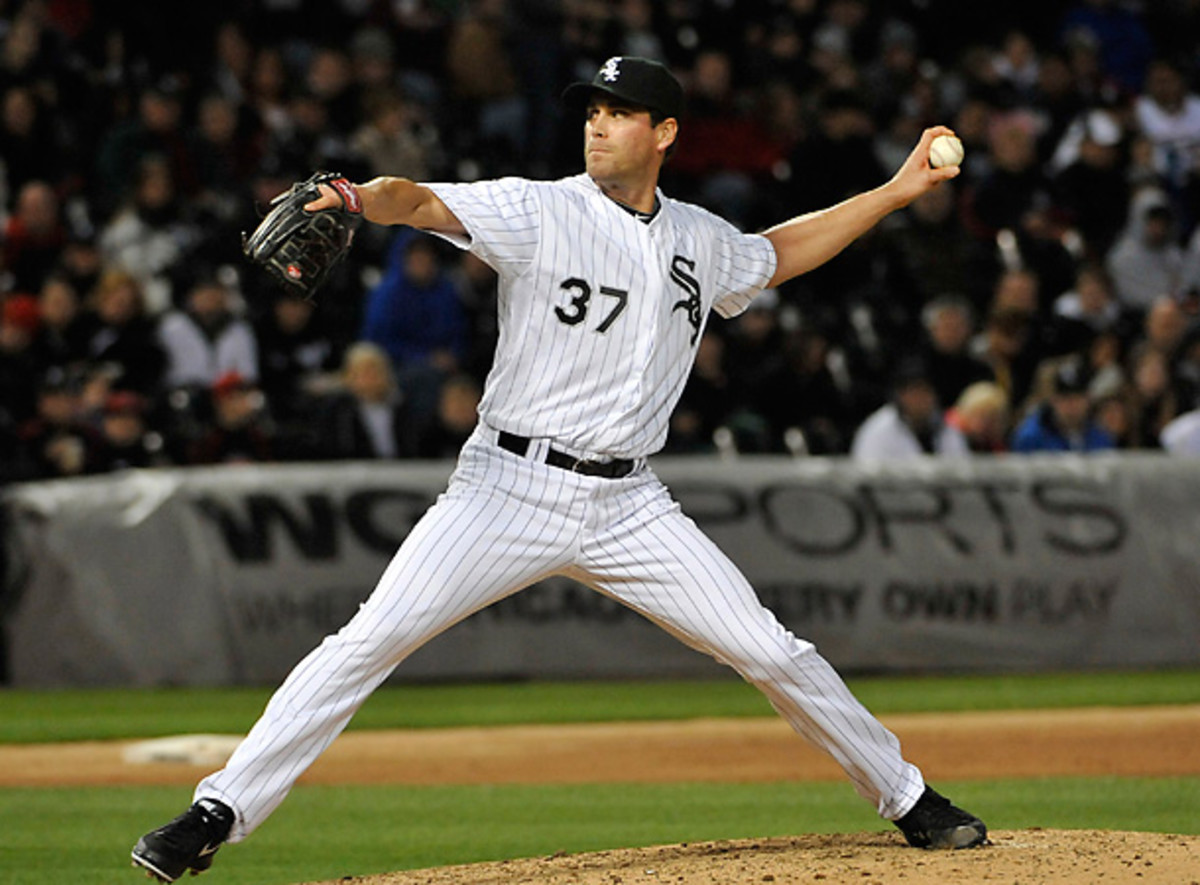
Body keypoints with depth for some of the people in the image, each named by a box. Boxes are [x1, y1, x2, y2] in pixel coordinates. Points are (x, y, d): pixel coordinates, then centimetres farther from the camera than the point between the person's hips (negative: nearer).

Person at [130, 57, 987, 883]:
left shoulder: (702, 241, 10)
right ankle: (218, 812, -12)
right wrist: (360, 200, -45)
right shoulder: (537, 211, -6)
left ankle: (908, 800, 21)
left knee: (772, 653, 2)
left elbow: (777, 254, 32)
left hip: (628, 505, 4)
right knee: (372, 641, -15)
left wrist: (897, 192, 28)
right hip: (511, 486, -3)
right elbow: (423, 201, -22)